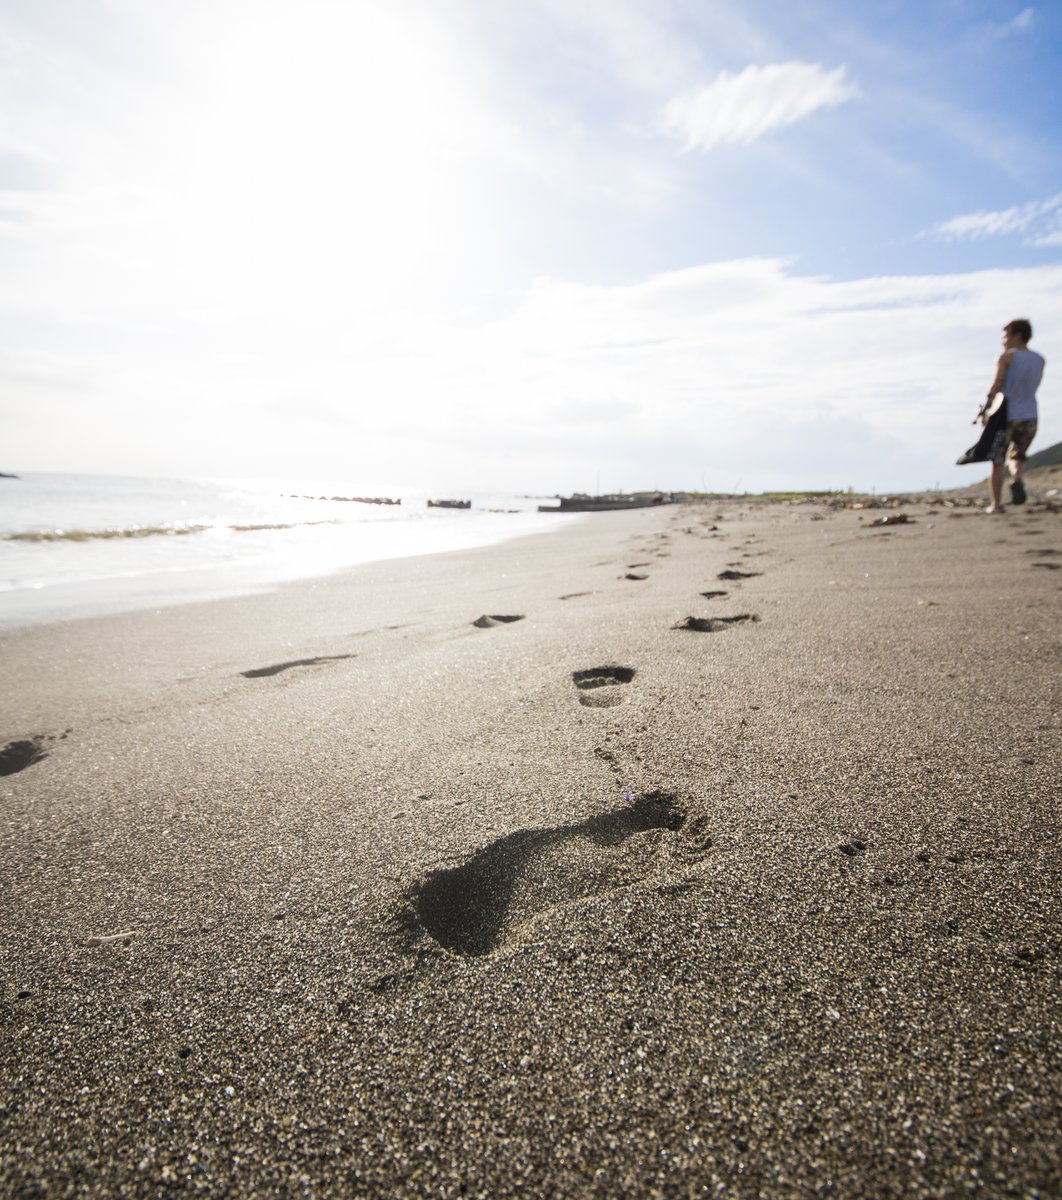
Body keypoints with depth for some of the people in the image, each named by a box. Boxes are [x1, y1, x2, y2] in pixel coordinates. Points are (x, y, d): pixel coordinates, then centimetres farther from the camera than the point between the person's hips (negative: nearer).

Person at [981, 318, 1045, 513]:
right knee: (1017, 456, 21)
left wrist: (985, 410, -15)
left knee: (997, 462, 3)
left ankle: (995, 504, 0)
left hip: (1007, 415, -4)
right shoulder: (1039, 360, 11)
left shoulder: (1007, 357, -4)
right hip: (1030, 416, 4)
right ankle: (1016, 477, -12)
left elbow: (997, 385, -16)